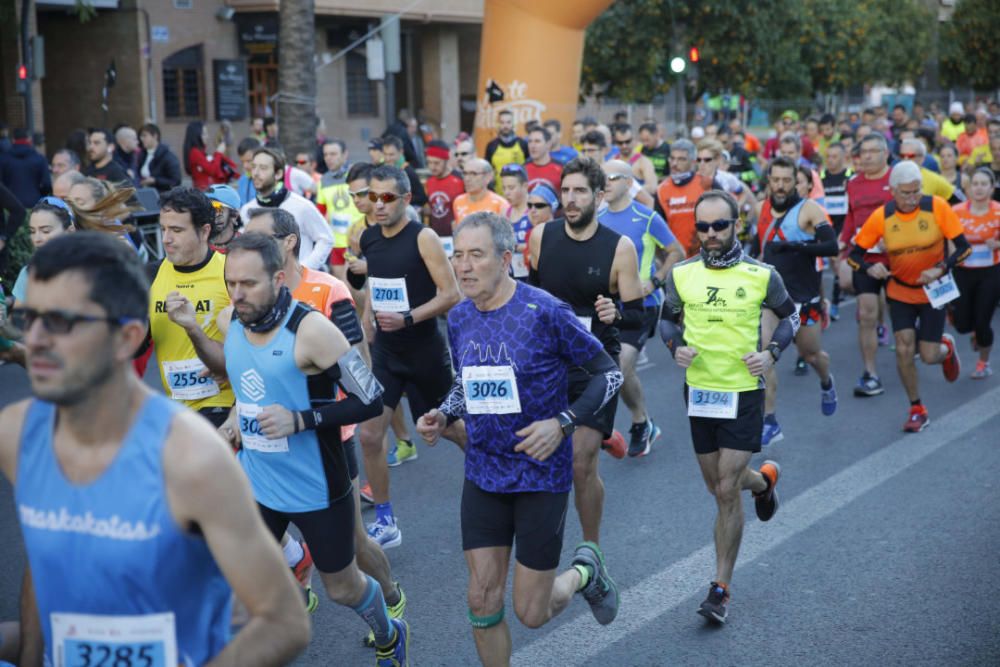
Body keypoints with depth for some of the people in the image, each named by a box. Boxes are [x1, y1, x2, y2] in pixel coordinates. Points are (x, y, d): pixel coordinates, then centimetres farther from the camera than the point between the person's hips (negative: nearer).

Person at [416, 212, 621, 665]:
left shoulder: (545, 313, -17)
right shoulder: (458, 319, 0)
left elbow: (608, 374, -9)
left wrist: (562, 423, -22)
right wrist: (443, 416, -3)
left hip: (541, 474, -4)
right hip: (483, 473, 5)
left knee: (532, 613, 3)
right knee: (482, 603, 4)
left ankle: (585, 572, 35)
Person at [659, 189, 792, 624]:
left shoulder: (761, 275, -5)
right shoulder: (680, 274, 0)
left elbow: (789, 315, 10)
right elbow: (668, 319, 14)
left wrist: (772, 352, -6)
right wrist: (676, 347, -7)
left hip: (743, 392, -3)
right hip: (698, 390, 3)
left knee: (726, 493, -7)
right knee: (717, 487, 15)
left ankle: (721, 588, 5)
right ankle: (763, 479, 51)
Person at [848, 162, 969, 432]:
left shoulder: (937, 207, -17)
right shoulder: (881, 217, -13)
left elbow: (963, 247, -13)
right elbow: (854, 254, -8)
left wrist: (941, 269, -28)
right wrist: (870, 268, -29)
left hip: (933, 292, -1)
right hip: (899, 293, 1)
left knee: (928, 356, -2)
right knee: (904, 349, -10)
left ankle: (946, 347, 37)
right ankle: (917, 410, 9)